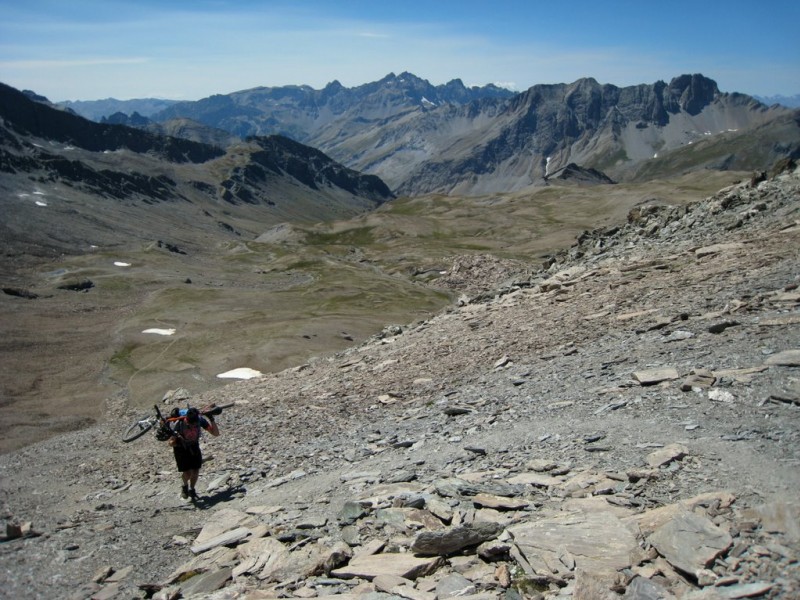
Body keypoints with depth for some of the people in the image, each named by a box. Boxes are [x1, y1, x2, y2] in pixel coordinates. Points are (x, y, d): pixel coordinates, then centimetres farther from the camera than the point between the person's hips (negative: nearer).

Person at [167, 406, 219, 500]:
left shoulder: (200, 420, -26)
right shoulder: (178, 423, -32)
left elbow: (216, 433, -21)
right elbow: (171, 443, -21)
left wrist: (212, 421, -36)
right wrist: (176, 442, -44)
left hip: (194, 446, 2)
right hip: (181, 447, -2)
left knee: (195, 471, -2)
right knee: (187, 473, -9)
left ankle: (191, 490, 27)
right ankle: (184, 486, 26)